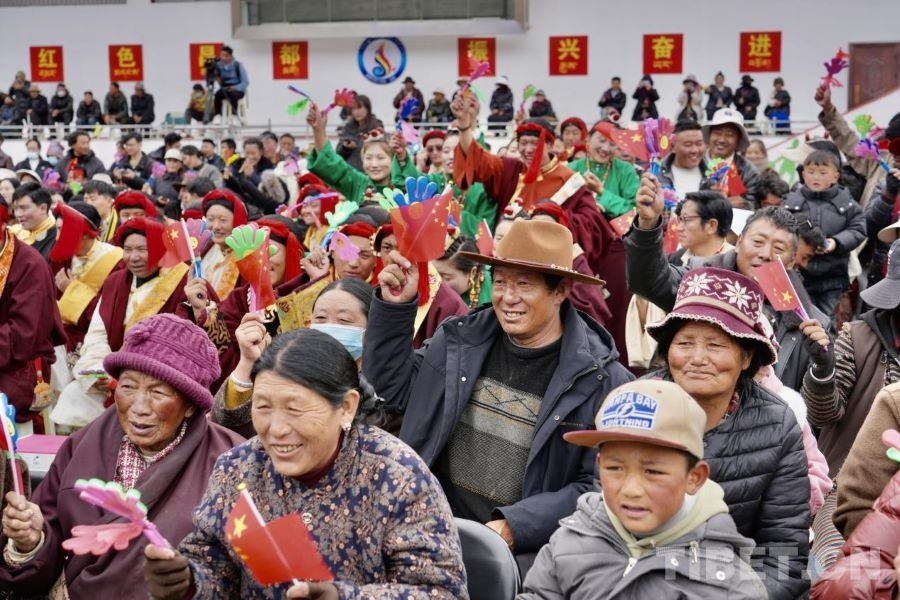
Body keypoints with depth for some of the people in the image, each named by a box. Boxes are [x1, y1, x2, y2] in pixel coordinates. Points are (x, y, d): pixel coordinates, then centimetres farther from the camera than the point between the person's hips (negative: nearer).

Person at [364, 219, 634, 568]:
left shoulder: (601, 379, -6)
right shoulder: (461, 339, 7)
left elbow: (597, 486, -7)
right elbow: (394, 390, 18)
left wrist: (514, 526, -19)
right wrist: (394, 306, 6)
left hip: (524, 548, -4)